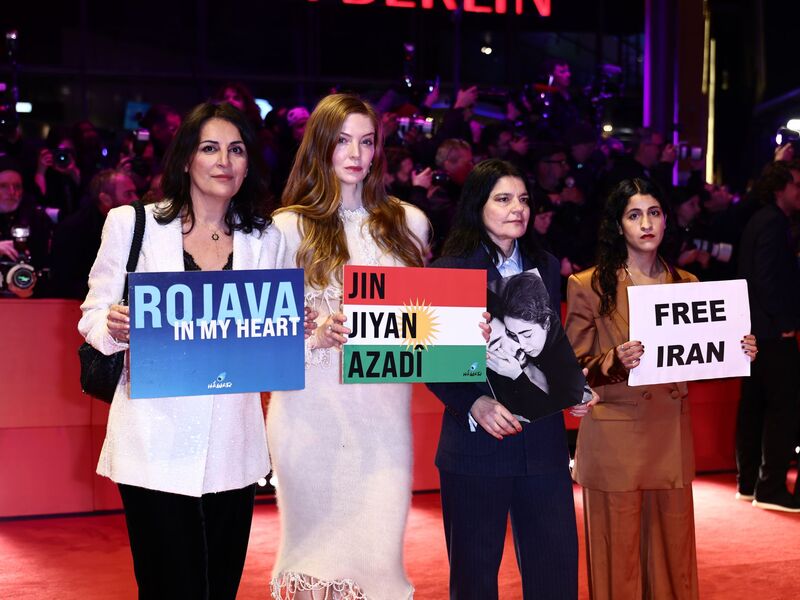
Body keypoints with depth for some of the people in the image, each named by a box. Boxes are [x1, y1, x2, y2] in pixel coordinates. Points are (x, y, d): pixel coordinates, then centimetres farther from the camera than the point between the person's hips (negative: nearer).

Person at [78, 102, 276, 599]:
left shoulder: (261, 238, 10)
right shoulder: (133, 223, 2)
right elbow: (95, 316, 3)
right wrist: (114, 328, -18)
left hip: (231, 443, 3)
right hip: (157, 441, -3)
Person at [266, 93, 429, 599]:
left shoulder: (407, 223, 12)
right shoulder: (290, 227, 1)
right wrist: (318, 335, -19)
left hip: (384, 411, 2)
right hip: (314, 412, -2)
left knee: (379, 552, 0)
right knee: (317, 546, 5)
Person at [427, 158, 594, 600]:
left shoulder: (545, 267, 12)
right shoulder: (448, 270, -4)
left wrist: (575, 389, 0)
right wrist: (475, 404, -21)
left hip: (542, 442, 4)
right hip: (476, 443, -4)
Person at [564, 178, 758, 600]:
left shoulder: (686, 285, 10)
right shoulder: (588, 286, -3)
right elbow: (574, 368, -3)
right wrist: (616, 361, -22)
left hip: (672, 436, 4)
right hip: (615, 435, -4)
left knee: (673, 549, 9)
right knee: (619, 556, 2)